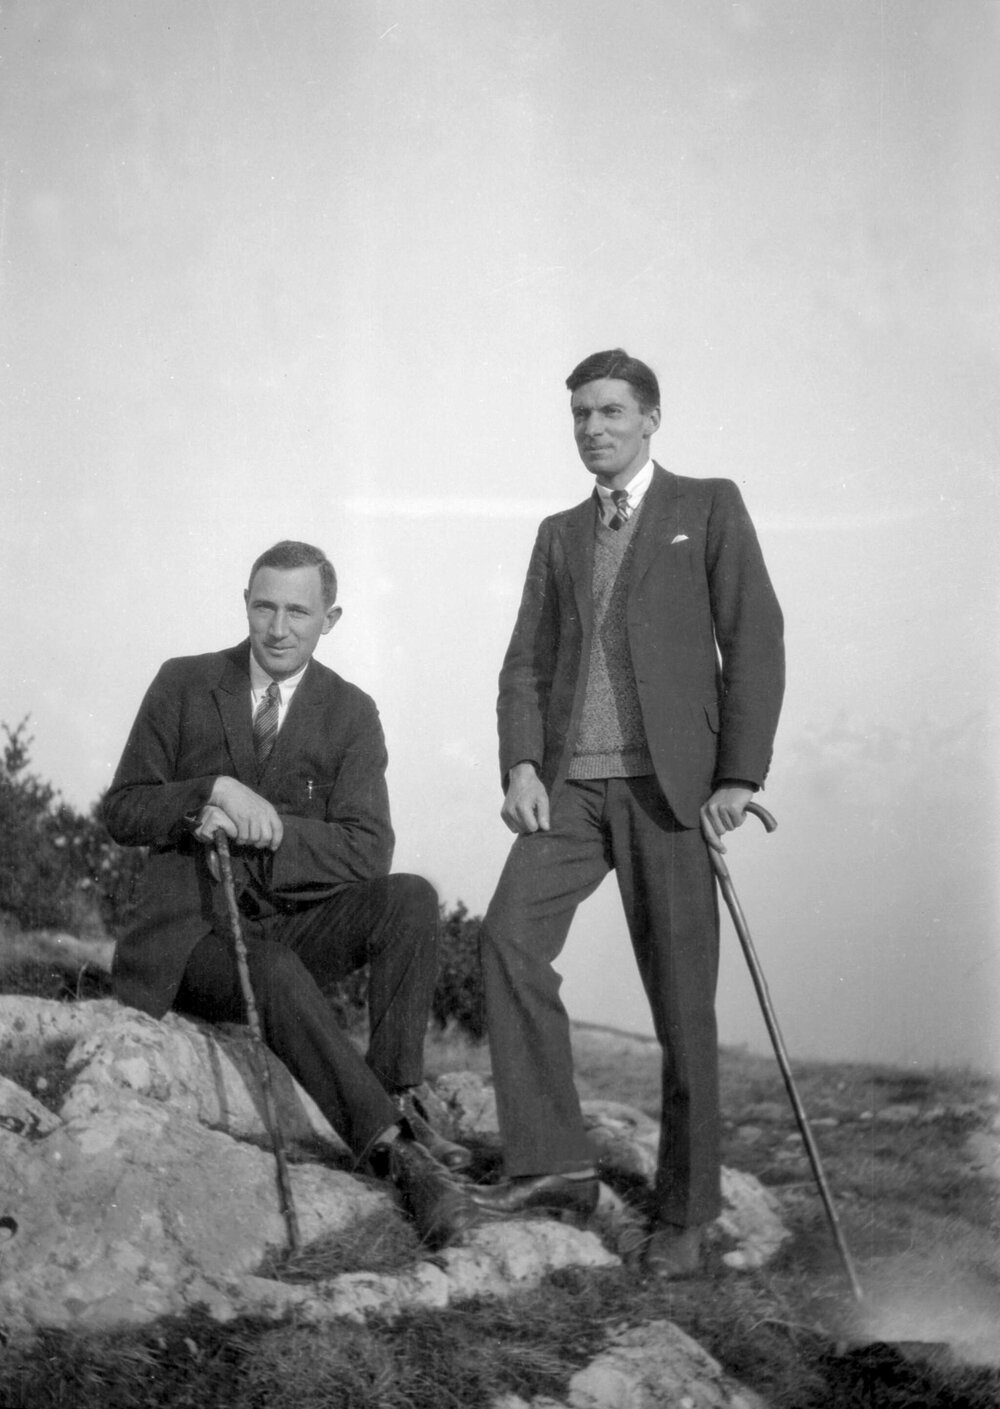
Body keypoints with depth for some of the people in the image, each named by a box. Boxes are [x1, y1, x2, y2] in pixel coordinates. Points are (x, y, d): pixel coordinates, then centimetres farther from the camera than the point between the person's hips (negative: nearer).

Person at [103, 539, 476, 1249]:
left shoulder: (350, 713, 4)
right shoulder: (184, 684, 4)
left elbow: (366, 850, -6)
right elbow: (122, 811, 1)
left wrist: (257, 825, -20)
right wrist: (216, 789, -18)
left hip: (294, 923, 2)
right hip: (194, 931, -2)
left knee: (411, 897, -27)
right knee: (276, 973, -37)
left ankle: (401, 1101, -32)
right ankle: (399, 1154, -43)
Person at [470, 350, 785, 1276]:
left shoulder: (708, 508, 5)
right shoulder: (560, 534, 19)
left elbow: (754, 642, -2)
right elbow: (527, 661, 14)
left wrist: (739, 775, -10)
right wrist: (522, 764, -3)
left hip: (669, 783, -4)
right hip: (572, 784, 4)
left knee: (681, 996, -4)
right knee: (510, 936, -17)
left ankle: (683, 1212, 6)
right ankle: (552, 1161, -11)